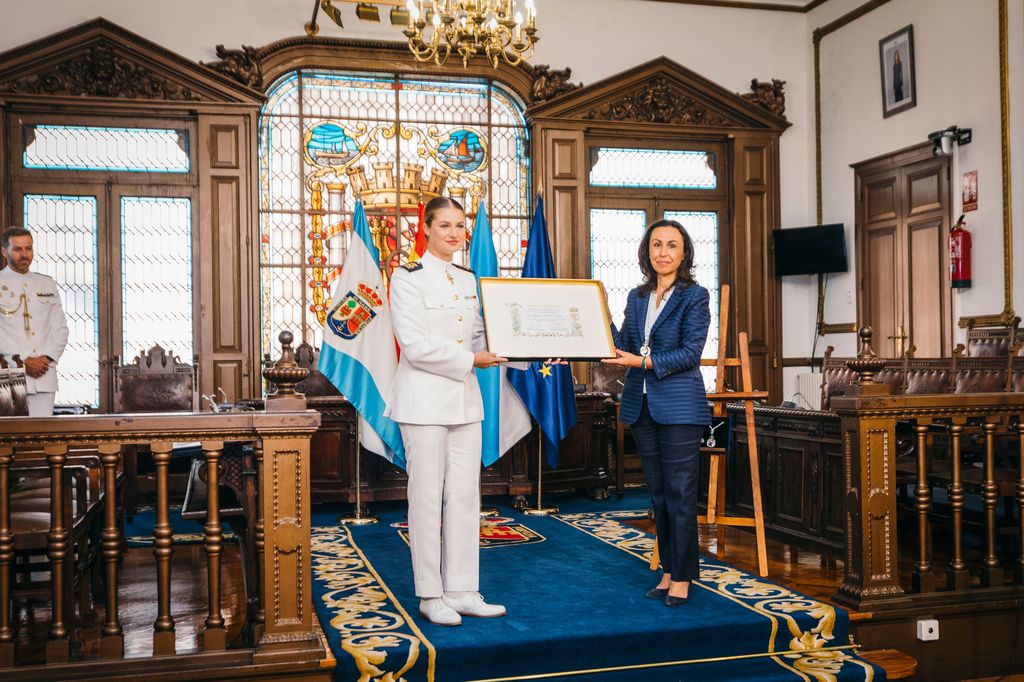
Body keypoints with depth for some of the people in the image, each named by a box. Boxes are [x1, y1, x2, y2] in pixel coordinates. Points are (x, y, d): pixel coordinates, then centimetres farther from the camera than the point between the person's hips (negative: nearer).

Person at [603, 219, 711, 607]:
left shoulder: (695, 296, -4)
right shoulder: (637, 298, 14)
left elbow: (691, 352, -12)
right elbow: (623, 347, 11)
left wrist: (644, 362, -20)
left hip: (680, 406, -6)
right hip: (641, 406, 6)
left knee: (680, 494, -3)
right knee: (658, 494, 11)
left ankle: (682, 577, 6)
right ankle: (668, 570, 21)